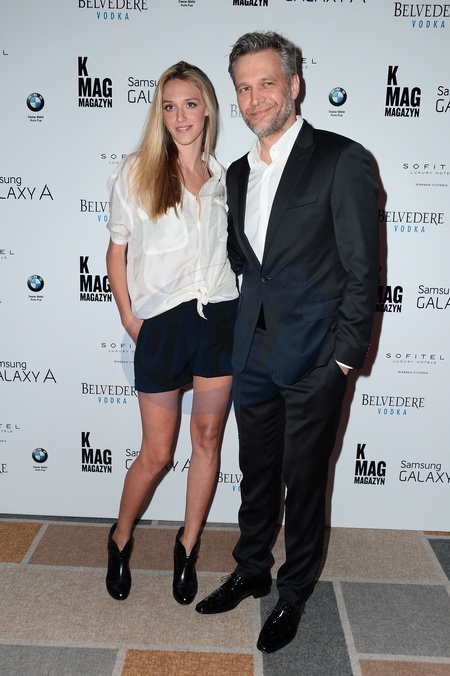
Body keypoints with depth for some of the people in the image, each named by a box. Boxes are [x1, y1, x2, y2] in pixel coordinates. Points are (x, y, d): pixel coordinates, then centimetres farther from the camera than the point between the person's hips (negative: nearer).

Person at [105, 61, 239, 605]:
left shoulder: (223, 177, 10)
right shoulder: (136, 172, 1)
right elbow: (117, 251, 4)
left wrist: (239, 309, 4)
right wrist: (129, 318, -3)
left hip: (218, 319, 3)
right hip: (161, 325, -3)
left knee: (207, 438, 9)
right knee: (157, 452, 6)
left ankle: (188, 547, 30)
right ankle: (120, 539, 34)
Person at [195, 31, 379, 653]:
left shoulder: (342, 161, -9)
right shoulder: (238, 174, 11)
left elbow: (362, 269, -10)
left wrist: (345, 356, -13)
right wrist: (244, 333, 9)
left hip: (315, 361, -5)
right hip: (253, 356, 6)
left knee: (303, 482, 10)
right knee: (257, 475, 19)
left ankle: (293, 595, 31)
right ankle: (251, 572, 40)